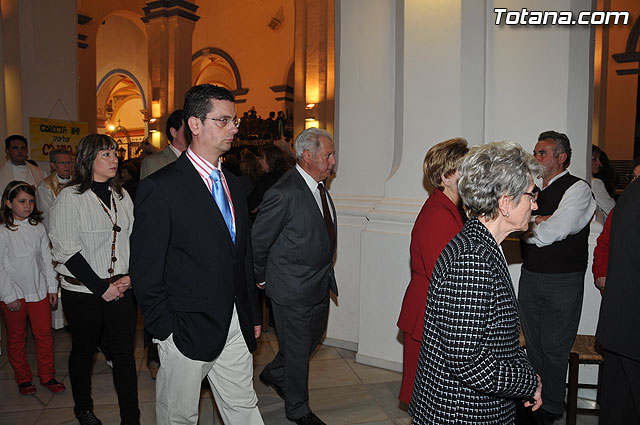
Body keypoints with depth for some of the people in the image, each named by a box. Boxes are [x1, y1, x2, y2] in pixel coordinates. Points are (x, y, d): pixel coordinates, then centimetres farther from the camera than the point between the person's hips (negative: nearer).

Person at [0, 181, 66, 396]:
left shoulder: (38, 228, 2)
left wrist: (52, 287, 6)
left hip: (39, 290, 3)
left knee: (44, 334, 6)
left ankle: (47, 376, 21)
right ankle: (23, 379, 27)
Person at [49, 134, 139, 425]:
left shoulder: (121, 195, 7)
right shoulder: (70, 197, -8)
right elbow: (68, 251, -11)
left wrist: (130, 276, -5)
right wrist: (101, 288, -13)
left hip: (122, 288, 4)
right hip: (82, 291, -3)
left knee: (124, 354, 4)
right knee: (84, 351, 14)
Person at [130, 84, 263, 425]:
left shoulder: (232, 183, 9)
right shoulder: (160, 188, -14)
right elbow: (145, 272, -12)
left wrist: (253, 315, 13)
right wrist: (166, 330, -12)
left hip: (236, 327, 6)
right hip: (188, 332, -6)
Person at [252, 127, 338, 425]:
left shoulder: (319, 186, 3)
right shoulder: (284, 193, -25)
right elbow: (258, 240, -17)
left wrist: (325, 272, 18)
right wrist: (262, 278, -5)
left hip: (320, 284, 9)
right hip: (293, 289, -9)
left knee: (314, 337, 23)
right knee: (297, 349, 9)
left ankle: (274, 374, 47)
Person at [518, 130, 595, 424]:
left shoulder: (578, 189, -11)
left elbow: (553, 232, -24)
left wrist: (528, 230, -7)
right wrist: (539, 221, -15)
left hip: (562, 282, -6)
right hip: (530, 277, 6)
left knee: (554, 348, 6)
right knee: (533, 345, 16)